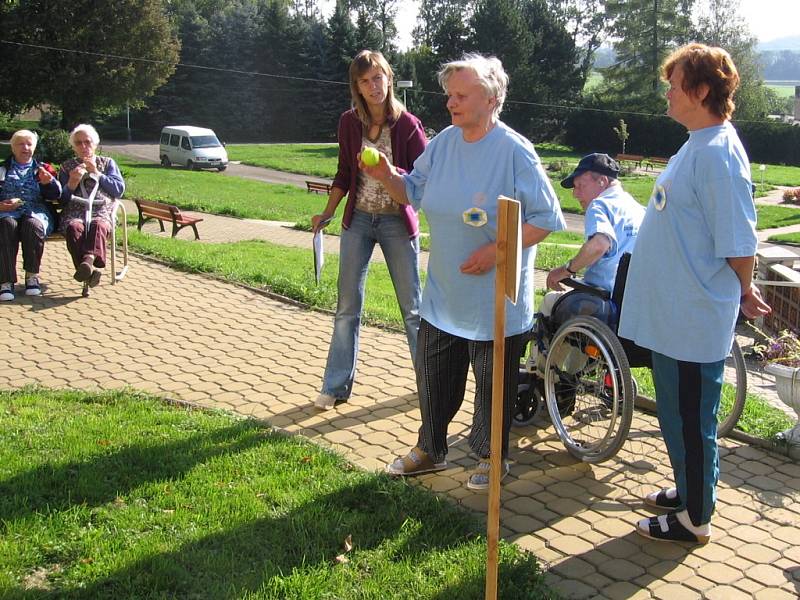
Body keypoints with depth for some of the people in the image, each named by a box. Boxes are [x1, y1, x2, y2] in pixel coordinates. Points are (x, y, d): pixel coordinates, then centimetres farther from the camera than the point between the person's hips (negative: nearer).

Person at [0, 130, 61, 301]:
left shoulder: (43, 168, 22)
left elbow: (55, 195, 10)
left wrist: (49, 182, -12)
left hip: (36, 212, 0)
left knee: (33, 224, -37)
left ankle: (32, 276, -26)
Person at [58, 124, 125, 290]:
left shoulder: (107, 163, 25)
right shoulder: (67, 166, 26)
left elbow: (120, 190, 11)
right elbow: (61, 199, 19)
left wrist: (97, 174, 3)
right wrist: (72, 182, 0)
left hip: (102, 212, 0)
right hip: (74, 213, 1)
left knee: (98, 226, -39)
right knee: (74, 227, -37)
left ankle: (88, 260, -64)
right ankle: (89, 272, -54)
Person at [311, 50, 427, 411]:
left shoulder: (408, 125, -10)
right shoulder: (349, 123, 0)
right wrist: (328, 213, 7)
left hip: (397, 222, -3)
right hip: (358, 219, 3)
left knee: (412, 307, 7)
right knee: (347, 306, 6)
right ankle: (336, 386, 15)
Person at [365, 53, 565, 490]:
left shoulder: (514, 151, -15)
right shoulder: (443, 143, 3)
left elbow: (546, 218, -15)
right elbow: (414, 192, 13)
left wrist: (495, 251, -22)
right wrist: (387, 176, -7)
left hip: (495, 299, -6)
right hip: (443, 294, 6)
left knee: (493, 382, 9)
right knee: (433, 374, 15)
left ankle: (490, 456, 30)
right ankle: (430, 449, 34)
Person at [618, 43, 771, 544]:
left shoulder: (717, 154, -22)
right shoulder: (698, 145, 10)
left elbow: (738, 244, -21)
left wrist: (744, 292, -5)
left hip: (696, 319, -10)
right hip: (673, 313, 10)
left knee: (692, 420, 5)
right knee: (677, 414, 22)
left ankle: (696, 519, 21)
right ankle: (689, 491, 40)